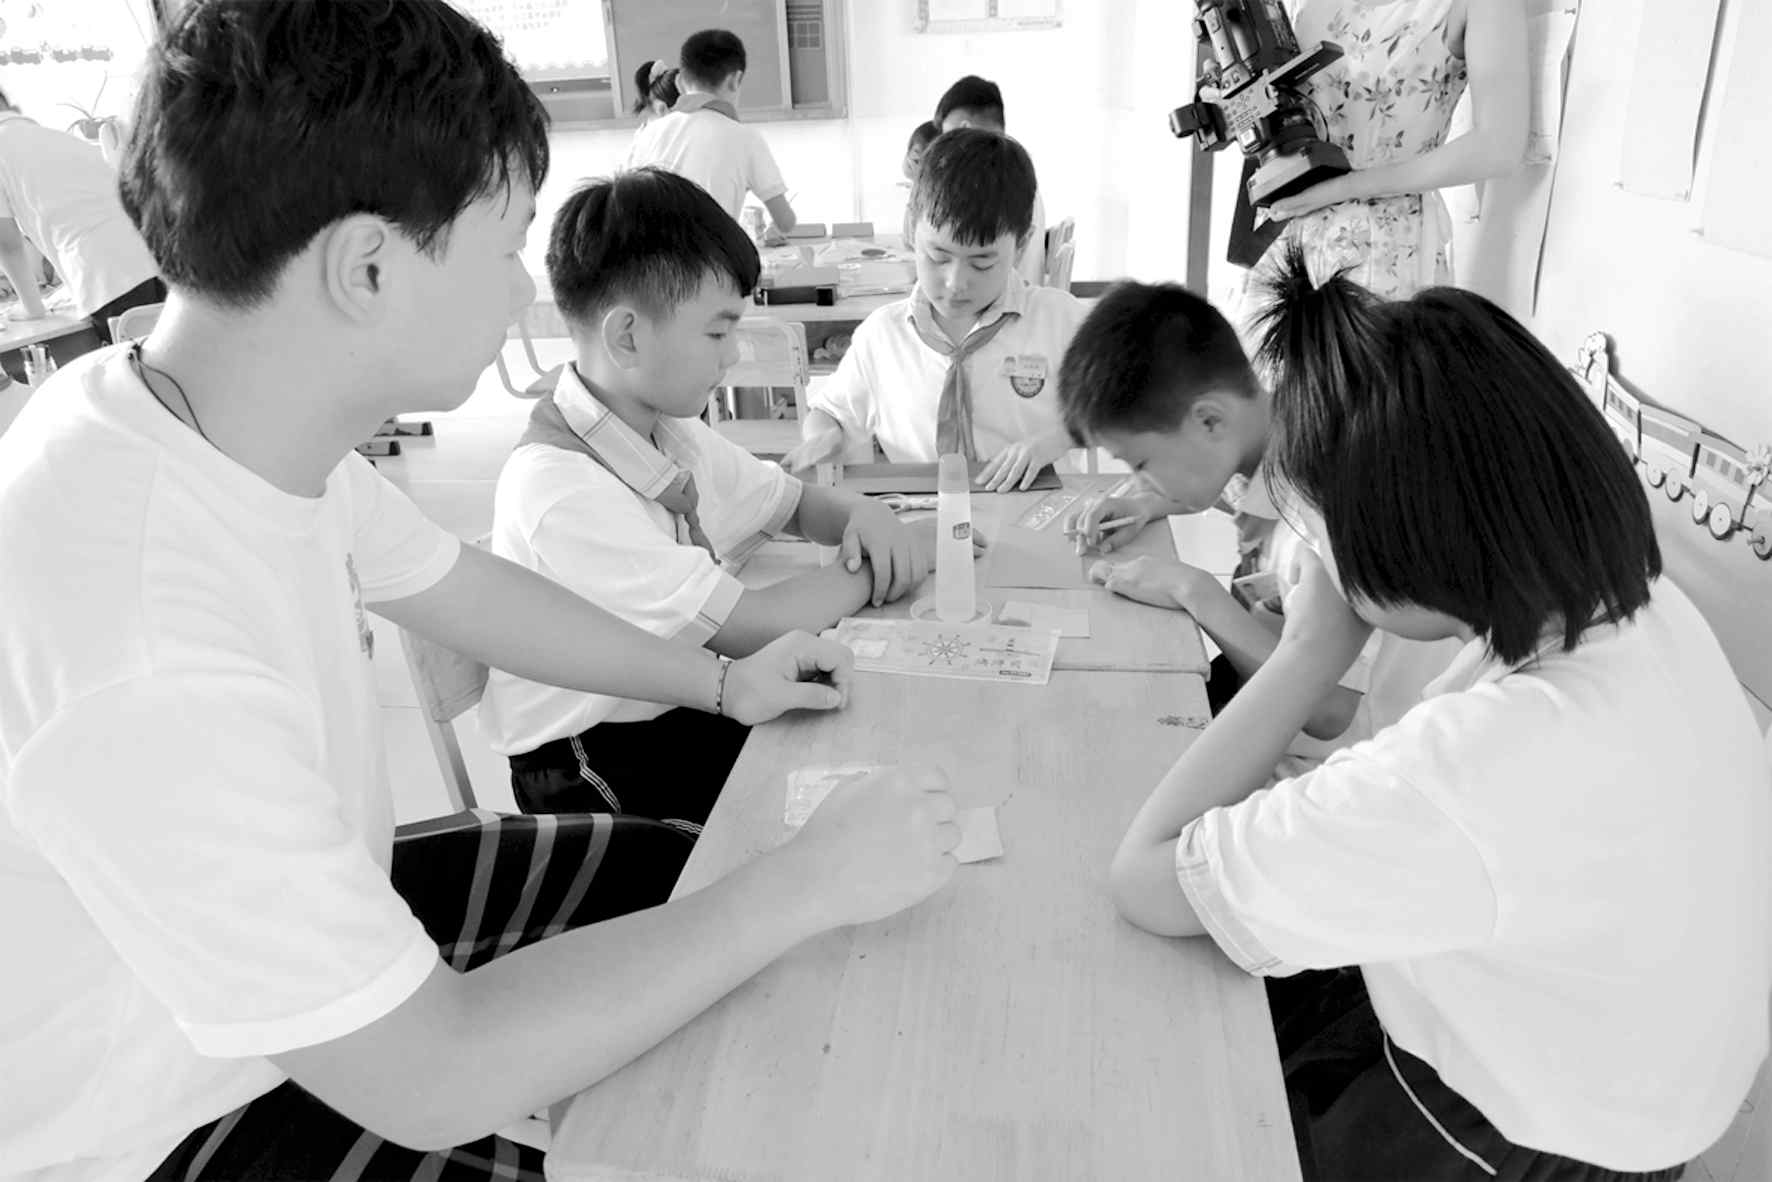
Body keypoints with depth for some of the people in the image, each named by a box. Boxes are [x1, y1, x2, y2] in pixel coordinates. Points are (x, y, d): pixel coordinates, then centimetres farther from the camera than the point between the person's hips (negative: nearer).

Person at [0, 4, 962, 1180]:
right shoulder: (145, 668, -38)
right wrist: (808, 883, -24)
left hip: (312, 951, 7)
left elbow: (461, 583, 6)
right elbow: (431, 1077, -30)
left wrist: (721, 680, 5)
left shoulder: (241, 419, -13)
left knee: (683, 875, 10)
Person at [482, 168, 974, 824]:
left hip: (688, 706, 7)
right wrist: (910, 552, -14)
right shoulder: (558, 486, -26)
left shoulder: (673, 432, 1)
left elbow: (795, 502, 17)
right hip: (602, 780, -7)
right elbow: (755, 627, -28)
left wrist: (862, 515, -8)